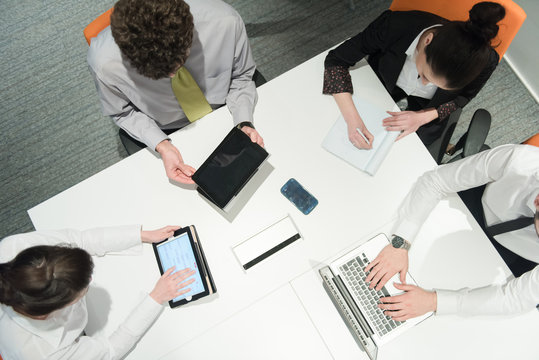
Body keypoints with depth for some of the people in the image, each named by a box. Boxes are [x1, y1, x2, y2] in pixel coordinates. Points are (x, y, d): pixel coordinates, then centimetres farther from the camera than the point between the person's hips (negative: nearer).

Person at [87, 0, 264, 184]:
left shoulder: (226, 22, -32)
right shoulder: (103, 62, -32)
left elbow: (241, 76, -12)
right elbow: (123, 113, -11)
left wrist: (245, 124, -26)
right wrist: (162, 146, -26)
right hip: (167, 133, -1)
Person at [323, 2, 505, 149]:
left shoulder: (485, 62, -35)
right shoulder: (395, 25, -41)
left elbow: (461, 98, -11)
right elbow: (336, 59, -30)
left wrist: (422, 117, -29)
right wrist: (352, 119, -41)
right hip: (383, 83, 0)